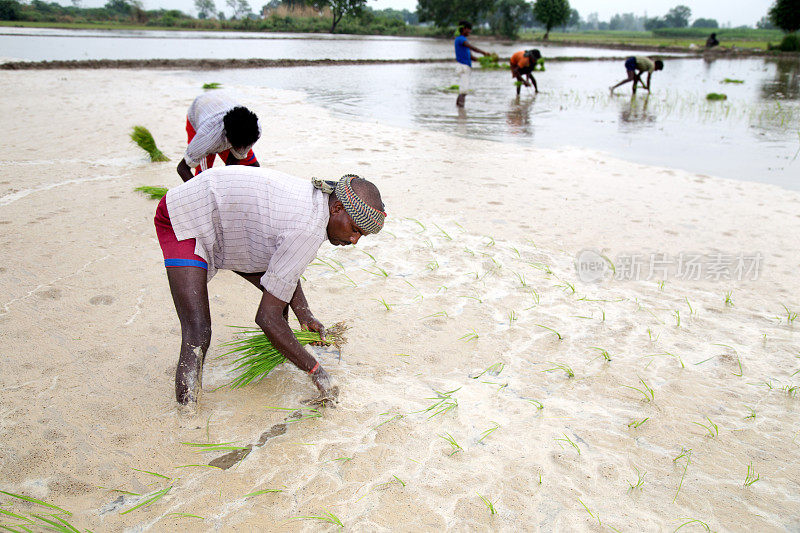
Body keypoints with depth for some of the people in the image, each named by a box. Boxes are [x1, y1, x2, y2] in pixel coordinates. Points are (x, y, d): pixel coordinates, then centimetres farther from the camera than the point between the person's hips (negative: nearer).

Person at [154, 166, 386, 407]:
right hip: (183, 222, -9)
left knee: (280, 290, 15)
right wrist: (314, 369, -19)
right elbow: (267, 317, -29)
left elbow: (285, 264, 12)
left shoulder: (316, 197, -5)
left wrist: (304, 314, 0)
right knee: (197, 337, -21)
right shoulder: (309, 230, -33)